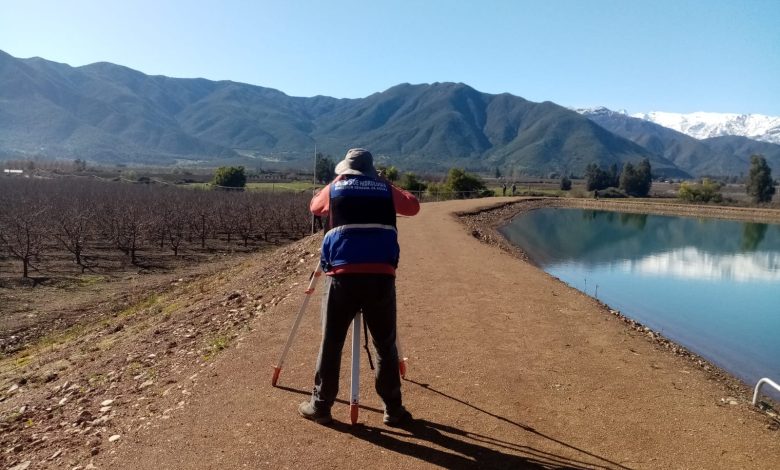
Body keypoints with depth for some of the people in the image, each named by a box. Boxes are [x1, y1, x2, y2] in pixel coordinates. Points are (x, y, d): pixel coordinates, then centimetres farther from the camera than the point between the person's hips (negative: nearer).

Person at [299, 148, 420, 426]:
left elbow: (314, 207, 34)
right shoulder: (386, 190, 13)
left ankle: (320, 406, 19)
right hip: (381, 276, 1)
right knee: (386, 346, 11)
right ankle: (393, 410, 17)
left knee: (331, 344, 11)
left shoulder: (334, 189, 14)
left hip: (343, 275, 0)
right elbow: (413, 206, 27)